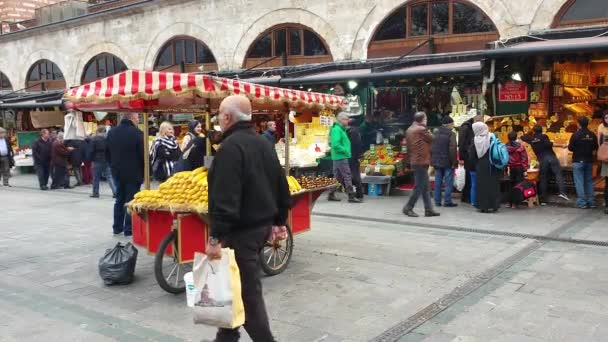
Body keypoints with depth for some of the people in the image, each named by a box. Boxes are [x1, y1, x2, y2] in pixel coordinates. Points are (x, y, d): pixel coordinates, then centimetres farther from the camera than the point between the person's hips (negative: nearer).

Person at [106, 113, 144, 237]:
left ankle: (117, 227, 21)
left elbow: (107, 153, 12)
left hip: (117, 172, 6)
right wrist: (144, 173, -3)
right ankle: (129, 229, 4)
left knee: (119, 199, 17)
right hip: (133, 173, -6)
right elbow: (143, 155, -15)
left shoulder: (111, 132, 6)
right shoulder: (137, 133, -16)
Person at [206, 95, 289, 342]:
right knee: (237, 284, 20)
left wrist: (216, 236, -23)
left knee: (247, 292, -1)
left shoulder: (231, 146, -18)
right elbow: (281, 186, 15)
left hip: (241, 230, -10)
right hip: (262, 225, 10)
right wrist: (279, 221, 21)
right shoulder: (263, 143, 11)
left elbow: (225, 198, -25)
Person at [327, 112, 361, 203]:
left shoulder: (341, 129, 17)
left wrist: (347, 151, 11)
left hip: (337, 157, 10)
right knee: (347, 176, -9)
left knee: (337, 176, 14)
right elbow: (335, 144, -24)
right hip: (341, 157, -10)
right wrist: (345, 150, -17)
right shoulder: (336, 129, -14)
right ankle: (351, 196, -8)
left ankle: (332, 195, 20)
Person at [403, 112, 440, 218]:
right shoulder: (421, 129, -13)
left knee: (425, 187, 11)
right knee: (419, 187, -3)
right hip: (421, 161, -9)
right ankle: (408, 208, 1)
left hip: (414, 161, 9)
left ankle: (429, 209, 12)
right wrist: (427, 130, 12)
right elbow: (431, 139, -2)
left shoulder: (409, 130, 13)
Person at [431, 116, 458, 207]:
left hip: (437, 161, 6)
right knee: (448, 182, 0)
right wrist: (454, 162, -12)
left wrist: (432, 160, 15)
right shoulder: (451, 134, -11)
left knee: (438, 182, 10)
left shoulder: (436, 133, 9)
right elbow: (452, 149, -17)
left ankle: (437, 201, 13)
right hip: (447, 162, -6)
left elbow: (431, 148, 11)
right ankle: (447, 201, 0)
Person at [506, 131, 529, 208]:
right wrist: (525, 169, -5)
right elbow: (524, 158, -10)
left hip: (511, 168, 3)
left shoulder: (506, 147, -3)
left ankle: (510, 202, 17)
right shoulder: (520, 147, -11)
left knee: (511, 185, 14)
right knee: (518, 185, 2)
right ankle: (514, 203, 0)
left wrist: (507, 168, 10)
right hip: (519, 168, -3)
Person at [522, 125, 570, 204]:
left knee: (543, 180, 7)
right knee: (558, 174, -8)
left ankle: (543, 200, 8)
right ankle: (562, 192, -29)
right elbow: (548, 144, -14)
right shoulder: (543, 136, 4)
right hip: (551, 157, -2)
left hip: (542, 160, 2)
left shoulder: (531, 138, 13)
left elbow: (522, 137, 31)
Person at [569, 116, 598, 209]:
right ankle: (591, 201, 15)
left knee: (579, 182, -1)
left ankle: (582, 202, -3)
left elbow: (570, 148, -11)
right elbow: (596, 148, 6)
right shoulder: (592, 135, -1)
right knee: (589, 181, 14)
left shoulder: (576, 135, -15)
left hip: (578, 161, -5)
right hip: (589, 160, 5)